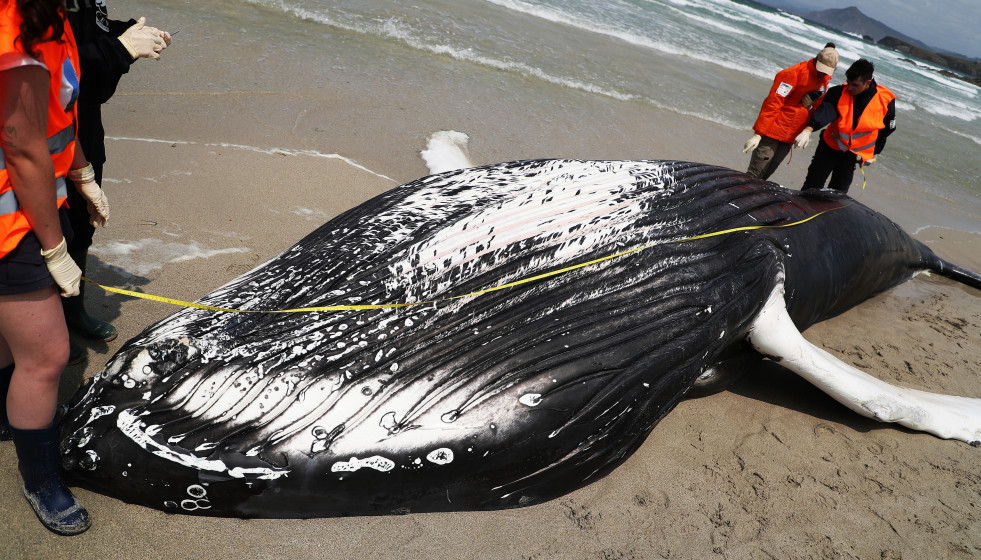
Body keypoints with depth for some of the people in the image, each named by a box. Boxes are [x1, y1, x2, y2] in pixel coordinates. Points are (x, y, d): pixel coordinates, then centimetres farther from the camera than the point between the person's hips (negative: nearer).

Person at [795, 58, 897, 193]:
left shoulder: (885, 100, -11)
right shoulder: (839, 92, -15)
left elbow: (886, 129, 4)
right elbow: (825, 110, -33)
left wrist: (873, 153, 10)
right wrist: (809, 129, -52)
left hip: (854, 156, 0)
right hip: (830, 147, 0)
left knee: (838, 191, 6)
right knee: (812, 187, 4)